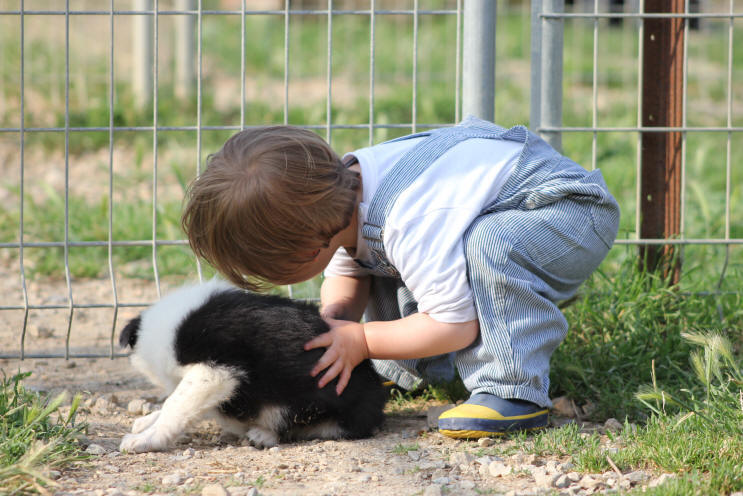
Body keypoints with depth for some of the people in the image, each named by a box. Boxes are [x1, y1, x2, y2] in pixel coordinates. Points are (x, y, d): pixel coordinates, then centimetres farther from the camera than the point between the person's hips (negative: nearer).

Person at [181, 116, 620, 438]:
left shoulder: (409, 226, -36)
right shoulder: (344, 185, -8)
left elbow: (457, 326, -29)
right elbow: (346, 276, 11)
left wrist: (361, 341, -22)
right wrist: (333, 319, -10)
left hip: (576, 212, -10)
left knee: (491, 244, -40)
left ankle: (514, 392, -29)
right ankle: (415, 369, 12)